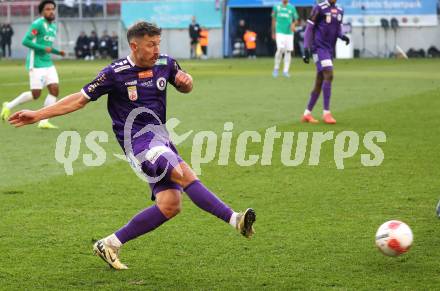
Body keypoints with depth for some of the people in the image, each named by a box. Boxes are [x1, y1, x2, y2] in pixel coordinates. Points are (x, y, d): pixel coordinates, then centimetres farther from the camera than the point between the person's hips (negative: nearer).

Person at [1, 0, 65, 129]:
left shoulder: (53, 26, 15)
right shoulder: (38, 24, -12)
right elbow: (26, 41, -18)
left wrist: (57, 52, 10)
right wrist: (43, 48, -22)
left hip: (48, 64, 8)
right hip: (36, 64, -8)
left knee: (55, 90, -5)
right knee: (36, 94, -7)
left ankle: (44, 122, -1)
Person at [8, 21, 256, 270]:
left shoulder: (166, 64, 7)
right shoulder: (115, 73, -7)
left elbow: (184, 88, 26)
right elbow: (81, 99, 1)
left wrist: (187, 81, -1)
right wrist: (38, 115, 0)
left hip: (160, 137, 7)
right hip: (138, 139, -7)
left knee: (170, 205, -6)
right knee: (186, 176, -28)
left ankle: (110, 244, 5)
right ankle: (234, 219, -30)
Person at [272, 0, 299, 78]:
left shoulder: (292, 7, 7)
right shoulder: (276, 6, 6)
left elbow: (295, 19, 12)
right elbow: (273, 19, 13)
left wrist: (293, 24, -11)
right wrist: (273, 33, 13)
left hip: (289, 33, 2)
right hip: (280, 32, -2)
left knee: (288, 51, -2)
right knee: (280, 49, -17)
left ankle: (286, 71, 6)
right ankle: (276, 68, 0)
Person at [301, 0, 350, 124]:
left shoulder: (339, 11, 12)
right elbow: (309, 29, -6)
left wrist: (342, 36, -5)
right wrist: (306, 48, -12)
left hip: (330, 49, 7)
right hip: (319, 47, -7)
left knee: (319, 82, 7)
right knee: (328, 75, -19)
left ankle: (307, 114, 15)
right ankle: (326, 113, -17)